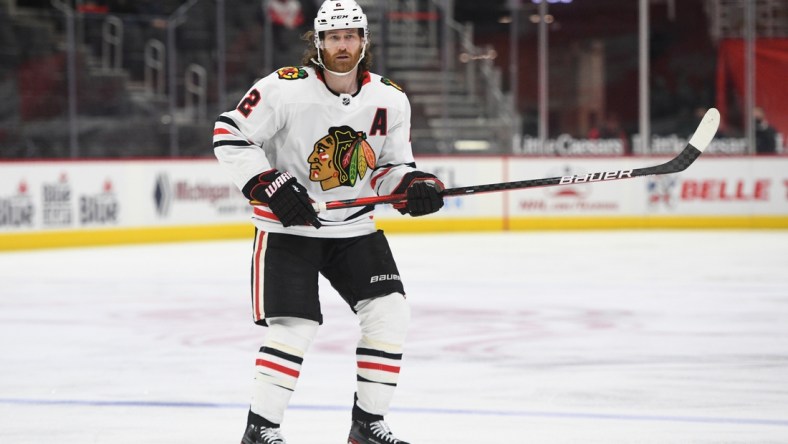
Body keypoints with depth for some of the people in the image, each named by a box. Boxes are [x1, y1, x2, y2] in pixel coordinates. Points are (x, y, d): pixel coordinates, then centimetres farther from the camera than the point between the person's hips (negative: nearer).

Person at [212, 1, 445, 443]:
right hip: (287, 225, -5)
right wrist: (271, 187, -19)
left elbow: (392, 166, 9)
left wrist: (416, 185, -13)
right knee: (295, 326, -14)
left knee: (389, 310, -7)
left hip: (355, 225, 5)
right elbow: (230, 135, -12)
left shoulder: (391, 99, -1)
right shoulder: (285, 89, -15)